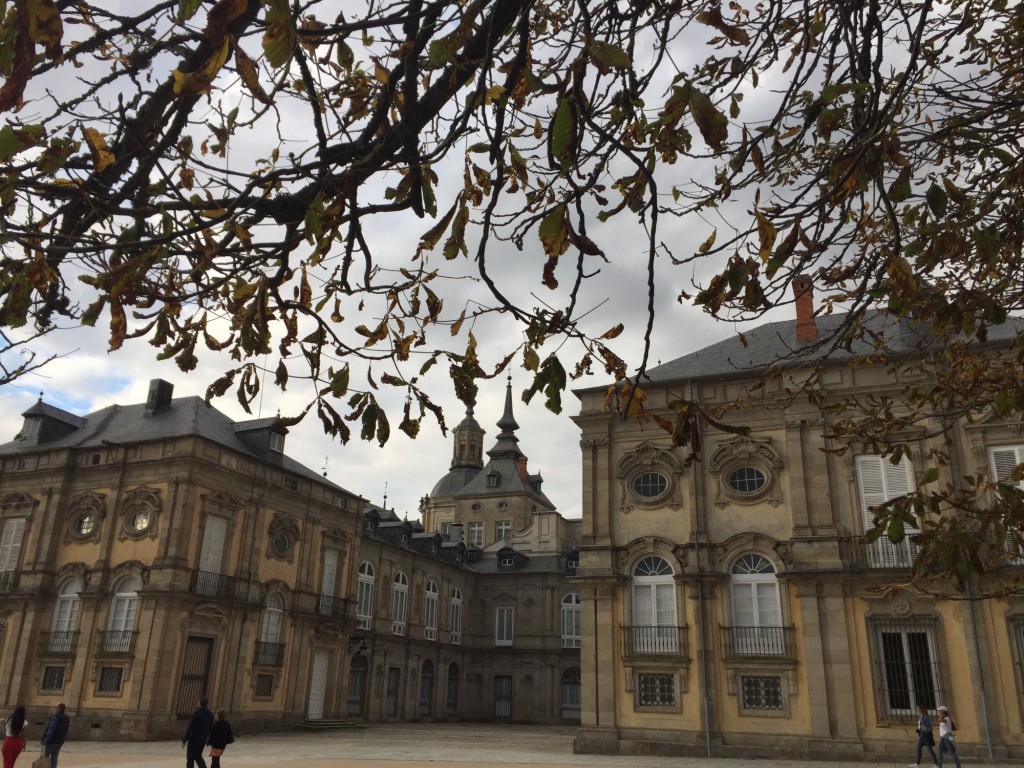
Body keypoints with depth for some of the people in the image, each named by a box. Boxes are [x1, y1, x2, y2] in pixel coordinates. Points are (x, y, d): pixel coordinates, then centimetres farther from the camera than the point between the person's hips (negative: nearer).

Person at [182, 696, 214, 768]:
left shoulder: (196, 713, -15)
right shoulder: (210, 714, 5)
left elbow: (190, 728, -14)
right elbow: (210, 728, 9)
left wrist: (184, 740, -8)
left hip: (194, 739, -6)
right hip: (203, 740, 6)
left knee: (190, 757, 7)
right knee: (198, 756, 18)